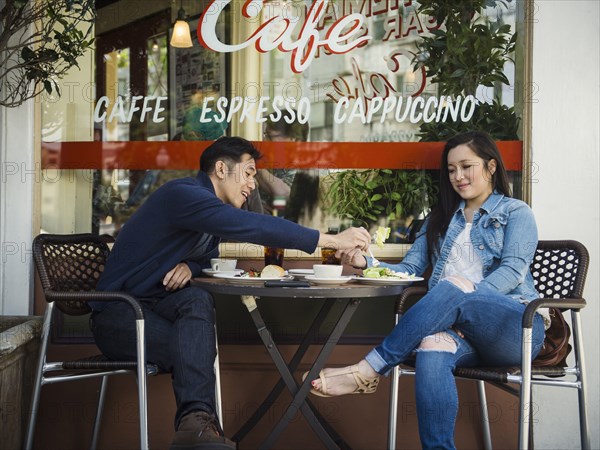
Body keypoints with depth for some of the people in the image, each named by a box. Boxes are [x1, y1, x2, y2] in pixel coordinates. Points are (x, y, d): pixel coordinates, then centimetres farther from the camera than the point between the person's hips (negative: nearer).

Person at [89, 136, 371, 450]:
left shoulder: (210, 207, 11)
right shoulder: (184, 194, -20)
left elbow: (208, 258, 22)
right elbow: (254, 227, -33)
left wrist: (189, 267, -6)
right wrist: (331, 240, -31)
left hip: (154, 304, 7)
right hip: (118, 314, -7)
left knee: (197, 300, -27)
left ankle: (194, 423, -37)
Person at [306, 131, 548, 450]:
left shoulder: (515, 213, 12)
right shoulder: (441, 217, 27)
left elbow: (513, 270, -5)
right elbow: (409, 269, 18)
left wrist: (470, 292, -23)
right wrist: (367, 262, -2)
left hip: (516, 327, -3)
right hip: (461, 329, 3)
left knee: (451, 288, -34)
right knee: (431, 350, -35)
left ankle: (368, 370, -32)